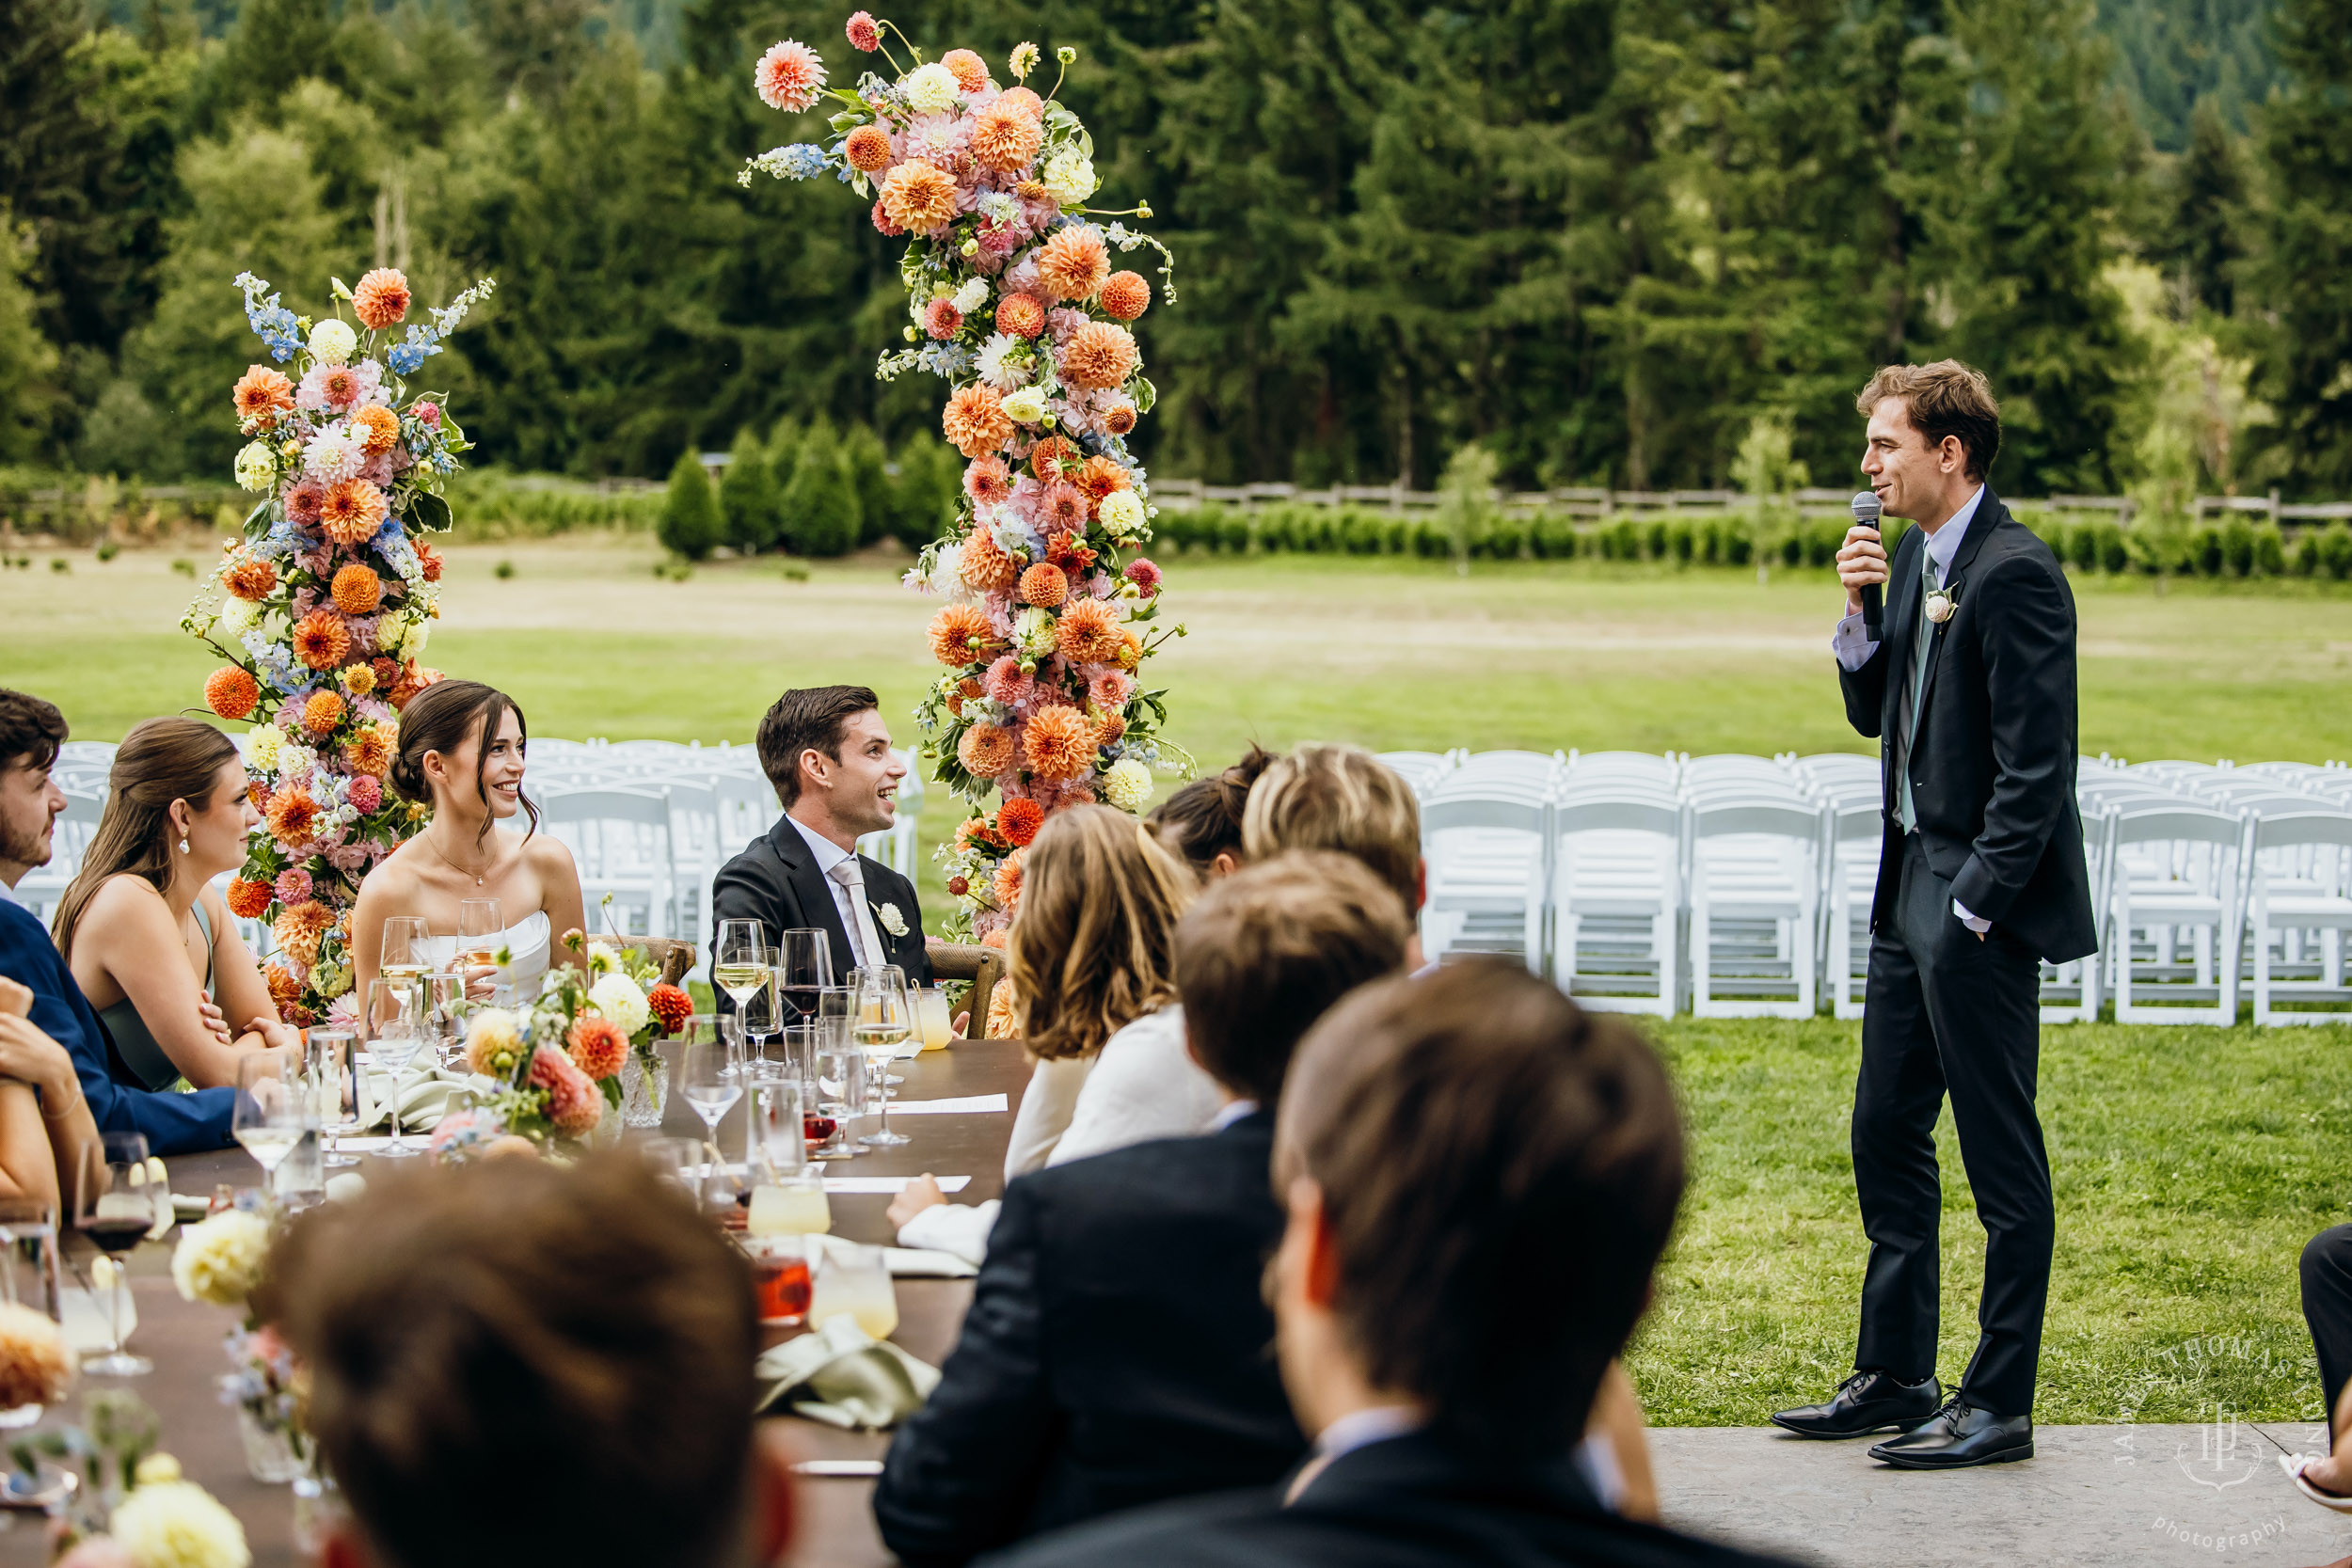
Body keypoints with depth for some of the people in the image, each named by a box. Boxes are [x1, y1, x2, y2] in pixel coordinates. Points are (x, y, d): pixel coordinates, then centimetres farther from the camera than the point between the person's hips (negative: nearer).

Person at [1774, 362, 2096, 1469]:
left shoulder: (2015, 573, -17)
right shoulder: (1916, 559, 12)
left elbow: (2035, 767, -19)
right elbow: (1876, 713, 17)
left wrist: (1972, 909, -19)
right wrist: (1859, 613, 0)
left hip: (1984, 901, -10)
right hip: (1912, 885, 10)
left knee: (2002, 1162, -1)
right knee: (1885, 1135, 15)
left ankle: (1999, 1407, 6)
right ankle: (1893, 1377, 26)